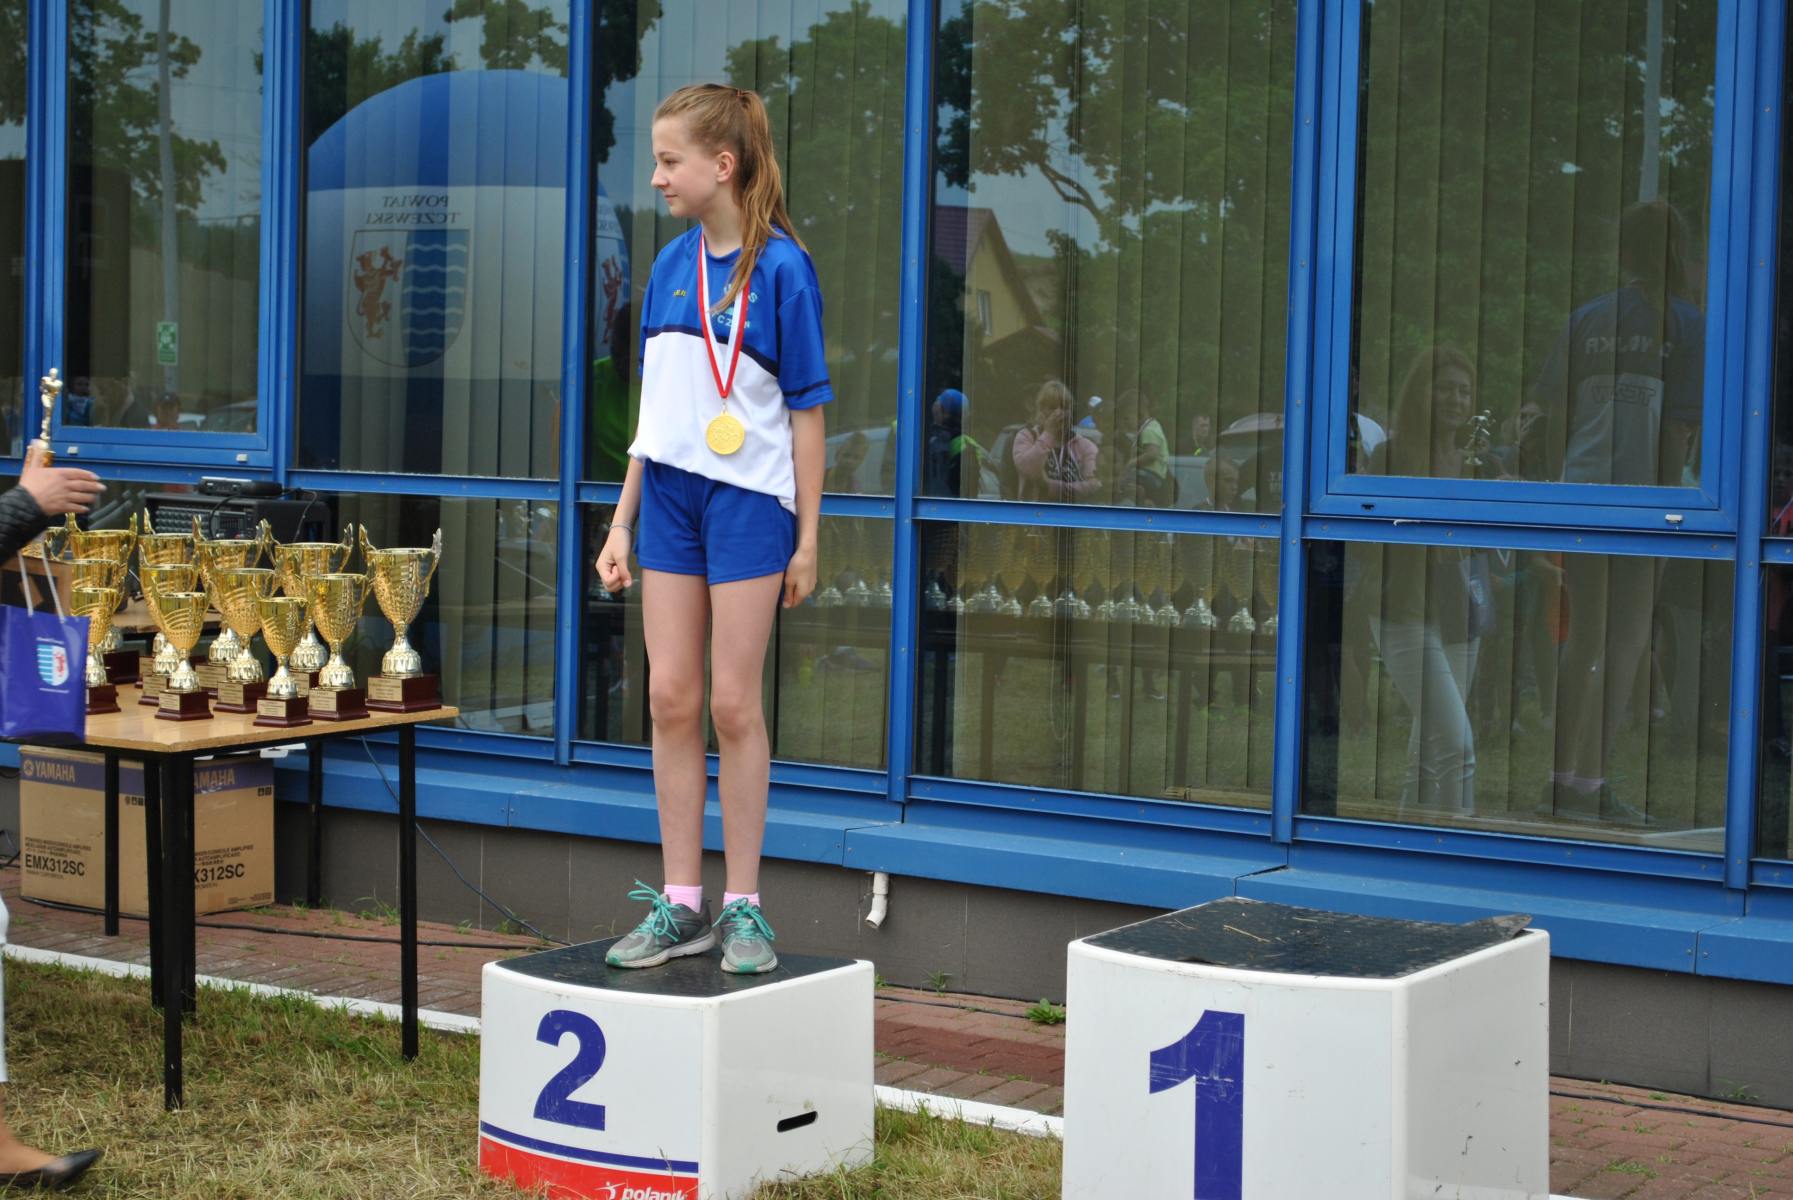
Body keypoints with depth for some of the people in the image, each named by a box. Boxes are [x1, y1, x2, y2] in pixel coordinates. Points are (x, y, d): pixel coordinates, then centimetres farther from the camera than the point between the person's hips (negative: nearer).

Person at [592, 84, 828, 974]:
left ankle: (743, 906, 10)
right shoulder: (671, 265, 8)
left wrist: (807, 538, -7)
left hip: (749, 500, -5)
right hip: (670, 496, 5)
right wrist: (622, 521, 10)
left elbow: (806, 410, -7)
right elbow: (655, 405, 13)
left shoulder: (781, 266, -9)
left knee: (733, 703, -2)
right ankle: (680, 903, 12)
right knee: (670, 698, 4)